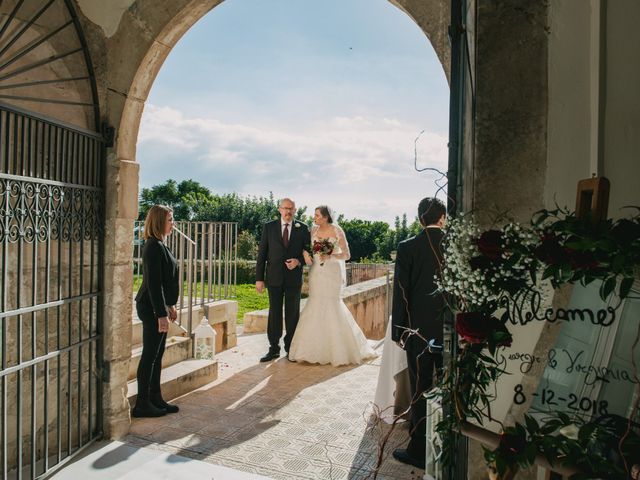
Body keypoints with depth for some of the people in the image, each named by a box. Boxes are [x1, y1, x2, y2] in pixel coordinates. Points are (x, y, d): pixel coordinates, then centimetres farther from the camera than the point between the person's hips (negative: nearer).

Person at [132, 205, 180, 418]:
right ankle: (142, 404, 12)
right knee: (150, 355, 0)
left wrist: (170, 306, 21)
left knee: (157, 354, 15)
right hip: (151, 308, -10)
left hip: (156, 306, 10)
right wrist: (161, 314, -22)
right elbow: (154, 284, -22)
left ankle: (155, 398, 26)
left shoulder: (158, 245, 13)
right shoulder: (154, 247, -18)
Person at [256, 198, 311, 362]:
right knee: (274, 312, 6)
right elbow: (262, 253, 0)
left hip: (294, 277, 0)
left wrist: (298, 261, -14)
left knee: (293, 313, 8)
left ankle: (291, 348, 21)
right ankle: (274, 348, 15)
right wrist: (259, 278, -4)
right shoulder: (269, 227, 1)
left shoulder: (302, 228, 3)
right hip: (274, 277, 0)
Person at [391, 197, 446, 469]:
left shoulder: (407, 248, -11)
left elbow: (401, 293, -10)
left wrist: (398, 331, -1)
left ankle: (419, 451, 19)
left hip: (419, 329, -3)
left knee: (420, 389, 7)